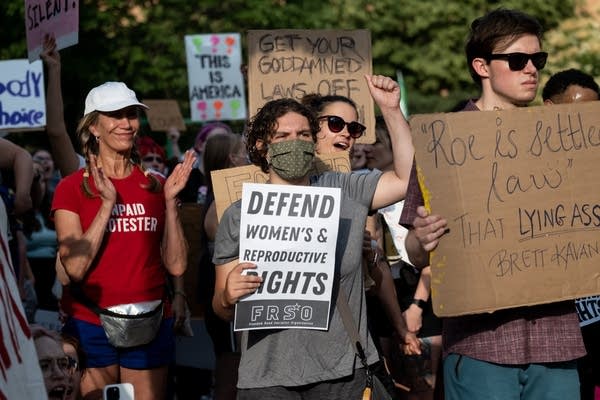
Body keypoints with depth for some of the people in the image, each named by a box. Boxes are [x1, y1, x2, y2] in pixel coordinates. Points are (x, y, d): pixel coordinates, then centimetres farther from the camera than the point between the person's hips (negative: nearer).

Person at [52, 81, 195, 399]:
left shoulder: (155, 186, 7)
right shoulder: (72, 188, -2)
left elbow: (176, 265, 1)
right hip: (90, 325, -3)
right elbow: (75, 268, -13)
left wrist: (170, 200, -8)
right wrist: (107, 204, -17)